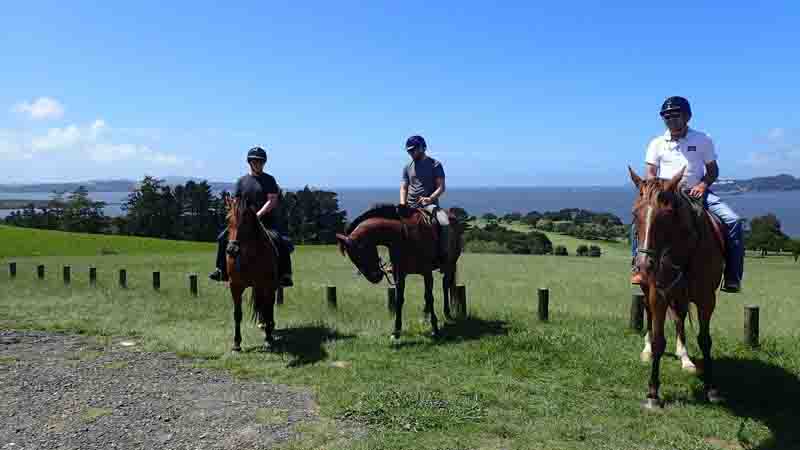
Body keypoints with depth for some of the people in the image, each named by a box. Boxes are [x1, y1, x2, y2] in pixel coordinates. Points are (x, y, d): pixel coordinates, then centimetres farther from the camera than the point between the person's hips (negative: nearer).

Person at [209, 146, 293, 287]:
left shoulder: (269, 180, 3)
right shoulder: (242, 181, 11)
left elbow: (272, 201, -8)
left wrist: (258, 215, -20)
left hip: (267, 220, -3)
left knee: (283, 242, -24)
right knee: (223, 238, -10)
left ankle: (285, 275, -16)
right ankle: (222, 270, 3)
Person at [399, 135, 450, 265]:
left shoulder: (435, 165, 4)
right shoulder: (408, 167, 16)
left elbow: (441, 187, -2)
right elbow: (403, 188, 14)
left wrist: (430, 198, -21)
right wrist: (402, 204, -5)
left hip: (429, 204, -4)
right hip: (411, 206, 4)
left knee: (445, 223, -29)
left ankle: (443, 256, -16)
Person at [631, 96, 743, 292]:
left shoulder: (703, 140, 7)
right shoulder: (657, 143, 8)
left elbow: (713, 170, 9)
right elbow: (651, 174, 5)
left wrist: (703, 184, -12)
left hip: (697, 192, 0)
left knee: (732, 221, -19)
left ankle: (733, 277, -11)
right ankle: (638, 267, -17)